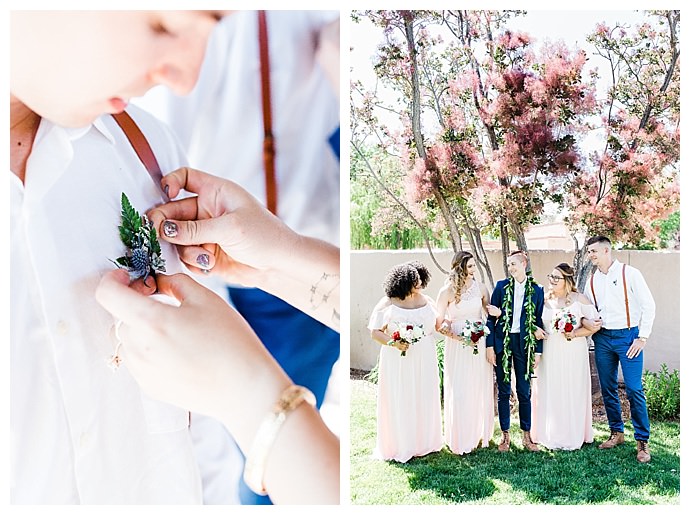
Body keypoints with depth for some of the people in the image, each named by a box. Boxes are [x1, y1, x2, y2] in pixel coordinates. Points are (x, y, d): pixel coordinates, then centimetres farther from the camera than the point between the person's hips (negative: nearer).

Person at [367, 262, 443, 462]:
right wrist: (393, 343, -21)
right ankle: (399, 446, 15)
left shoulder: (427, 301, 6)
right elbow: (375, 331, -7)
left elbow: (436, 325, 17)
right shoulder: (388, 303, -8)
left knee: (424, 400, 11)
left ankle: (424, 441, 27)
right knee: (399, 402, 1)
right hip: (398, 361, -4)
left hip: (424, 362, 4)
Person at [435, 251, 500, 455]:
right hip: (457, 347, -4)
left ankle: (479, 434, 27)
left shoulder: (480, 288, 1)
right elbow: (439, 324, -6)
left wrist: (497, 312, -7)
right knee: (459, 392, 1)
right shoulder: (447, 291, -10)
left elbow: (488, 312, 16)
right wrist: (460, 338, -16)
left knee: (480, 390, 10)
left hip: (480, 344, 4)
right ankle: (460, 438, 15)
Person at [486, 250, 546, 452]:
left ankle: (526, 435, 18)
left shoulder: (536, 290, 3)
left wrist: (538, 351, 2)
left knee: (524, 392, 5)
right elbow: (491, 317, 2)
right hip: (502, 342, 0)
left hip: (524, 344, 0)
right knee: (503, 391, 6)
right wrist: (490, 346, -5)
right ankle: (505, 435, 16)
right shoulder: (501, 286, 2)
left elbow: (538, 321, 6)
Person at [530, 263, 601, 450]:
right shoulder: (544, 299, 7)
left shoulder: (579, 299, -3)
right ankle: (551, 435, 17)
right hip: (549, 354, 3)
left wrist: (574, 334, -15)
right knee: (549, 393, 5)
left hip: (573, 353, -3)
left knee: (572, 393, 3)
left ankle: (573, 436, 16)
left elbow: (594, 325, -5)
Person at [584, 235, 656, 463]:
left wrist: (642, 337, -9)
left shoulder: (629, 273, -5)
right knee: (608, 389, 9)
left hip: (627, 336, -5)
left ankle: (643, 442, 3)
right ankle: (616, 433, 24)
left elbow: (649, 305, -5)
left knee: (634, 390, -7)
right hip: (602, 338, 5)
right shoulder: (592, 281, 9)